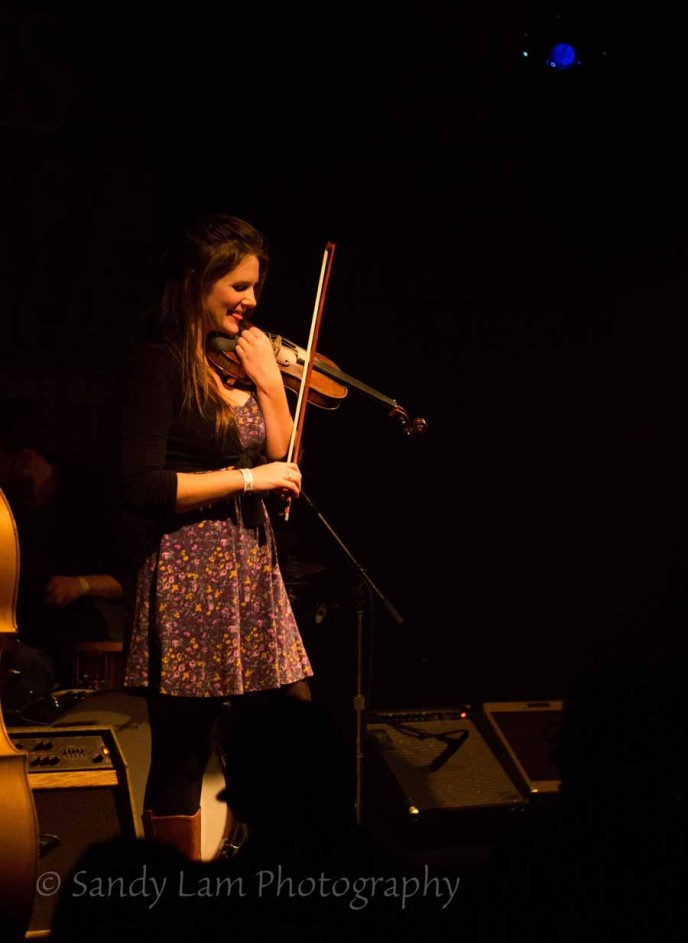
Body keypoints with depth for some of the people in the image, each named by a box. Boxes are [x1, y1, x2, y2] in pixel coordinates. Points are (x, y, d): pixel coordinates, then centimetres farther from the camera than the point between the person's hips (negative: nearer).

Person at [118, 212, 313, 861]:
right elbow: (140, 485, -18)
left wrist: (270, 383, 0)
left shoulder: (239, 360, 13)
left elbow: (284, 463, 11)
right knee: (181, 765, 3)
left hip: (254, 571, 8)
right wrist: (246, 477, -15)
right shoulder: (162, 360, -9)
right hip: (189, 580, -8)